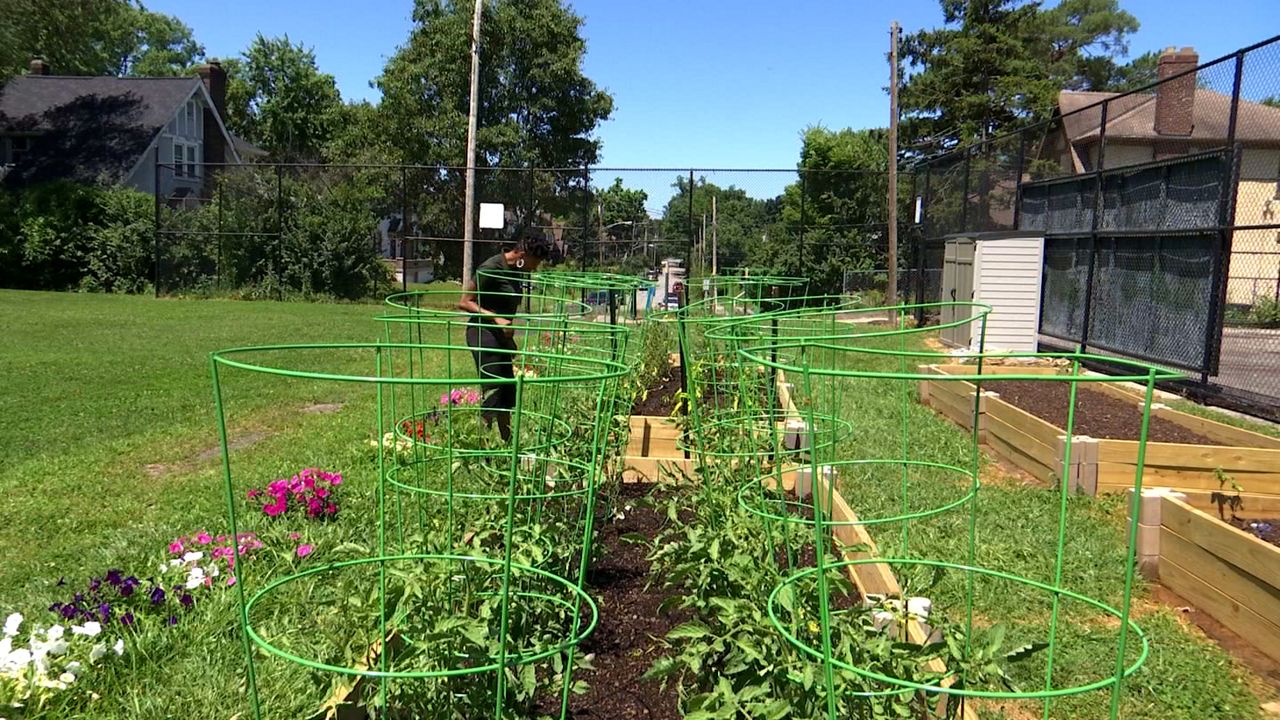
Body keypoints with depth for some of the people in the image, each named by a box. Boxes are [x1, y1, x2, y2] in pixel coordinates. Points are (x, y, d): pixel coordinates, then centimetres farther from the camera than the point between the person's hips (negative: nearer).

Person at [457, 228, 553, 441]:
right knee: (492, 394, -10)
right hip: (483, 333, -9)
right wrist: (495, 318, -24)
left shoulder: (516, 271, 9)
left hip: (501, 335, 9)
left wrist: (509, 340, 20)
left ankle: (506, 444, 22)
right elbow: (465, 303, -16)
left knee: (508, 395, 12)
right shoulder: (490, 269, -16)